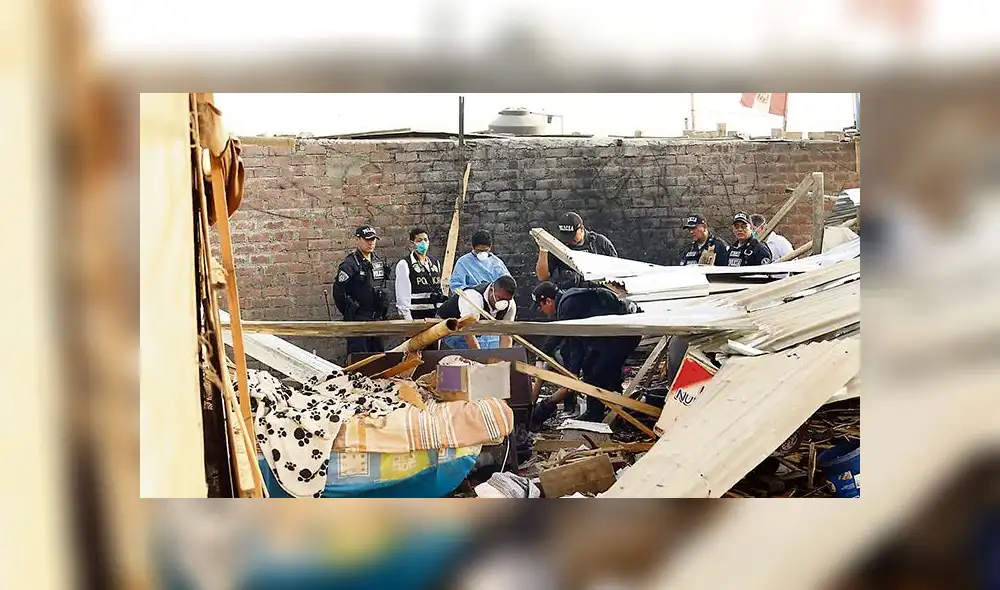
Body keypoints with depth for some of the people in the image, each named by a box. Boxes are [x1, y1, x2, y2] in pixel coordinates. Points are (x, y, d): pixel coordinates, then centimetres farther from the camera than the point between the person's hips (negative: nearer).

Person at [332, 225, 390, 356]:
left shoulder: (379, 263, 14)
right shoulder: (350, 264, -9)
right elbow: (338, 291, -12)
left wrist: (384, 313, 16)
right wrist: (349, 312, -9)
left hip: (377, 319, 7)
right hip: (357, 320, -7)